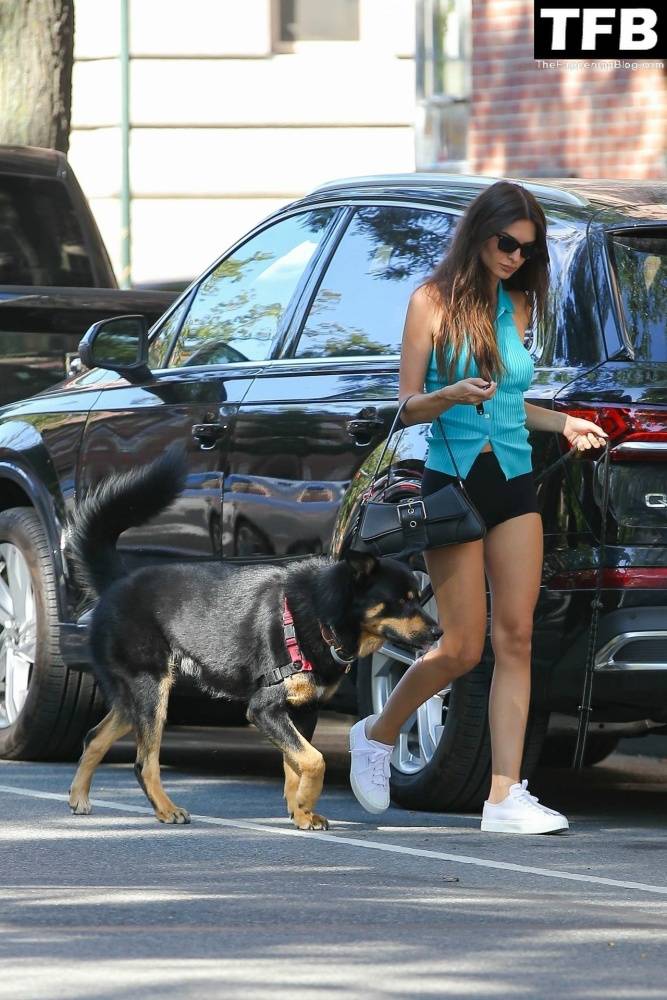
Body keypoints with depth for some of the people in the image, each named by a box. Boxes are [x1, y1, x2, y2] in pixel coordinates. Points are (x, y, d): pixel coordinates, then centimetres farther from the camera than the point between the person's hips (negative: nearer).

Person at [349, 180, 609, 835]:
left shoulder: (517, 305, 11)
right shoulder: (433, 301, -4)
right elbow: (408, 407, -5)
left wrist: (561, 423, 8)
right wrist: (452, 395, -24)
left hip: (513, 484, 5)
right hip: (454, 480, -5)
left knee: (515, 639, -3)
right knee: (462, 649, -4)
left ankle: (506, 797, -5)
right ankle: (376, 735, 22)